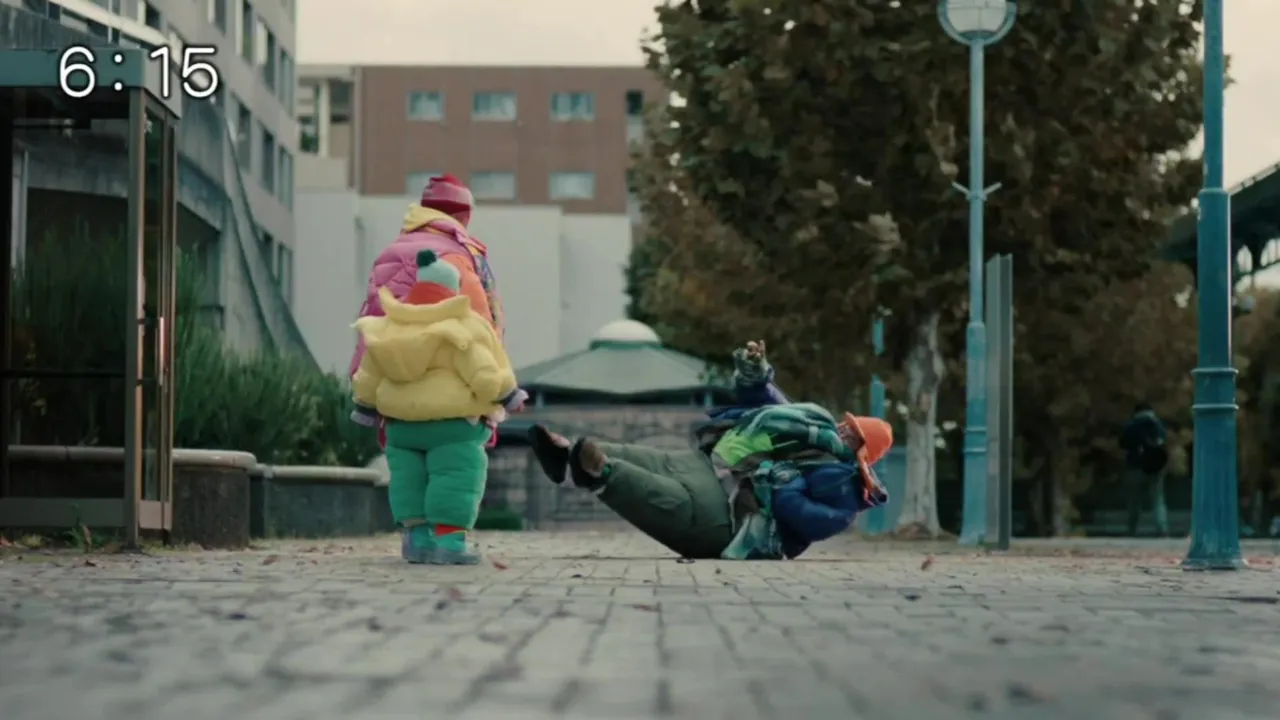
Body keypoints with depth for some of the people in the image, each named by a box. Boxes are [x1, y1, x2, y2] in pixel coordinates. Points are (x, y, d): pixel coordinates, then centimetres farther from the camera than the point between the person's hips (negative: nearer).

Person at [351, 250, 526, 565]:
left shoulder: (388, 327, 9)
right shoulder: (462, 327, -10)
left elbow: (366, 383, 13)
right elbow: (486, 378, -16)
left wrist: (366, 401, 31)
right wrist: (508, 394, 0)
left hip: (401, 422, 6)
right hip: (452, 423, -6)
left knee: (409, 479, 12)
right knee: (456, 478, -6)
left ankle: (418, 538, 9)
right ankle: (448, 541, -14)